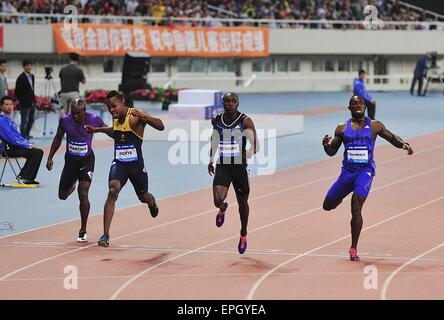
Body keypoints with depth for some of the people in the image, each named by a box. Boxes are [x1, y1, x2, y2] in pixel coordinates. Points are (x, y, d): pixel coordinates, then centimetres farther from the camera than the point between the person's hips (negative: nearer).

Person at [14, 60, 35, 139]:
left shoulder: (32, 76, 10)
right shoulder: (21, 78, -14)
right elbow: (17, 92, -14)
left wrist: (34, 101, 14)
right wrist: (22, 101, -13)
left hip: (32, 103, 8)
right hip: (25, 104, -8)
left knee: (31, 120, 17)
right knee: (24, 121, 0)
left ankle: (27, 135, 32)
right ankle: (23, 137, 8)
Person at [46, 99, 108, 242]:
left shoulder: (94, 120, -19)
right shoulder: (65, 120, -14)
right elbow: (58, 138, 4)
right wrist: (50, 158, 3)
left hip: (87, 160, -3)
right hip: (70, 159, 3)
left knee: (83, 194, -16)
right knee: (63, 195, 12)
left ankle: (83, 231, -2)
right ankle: (72, 185, 51)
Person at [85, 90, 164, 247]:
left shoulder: (135, 116, -17)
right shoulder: (116, 118, 3)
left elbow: (160, 127, -29)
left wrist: (144, 117, -45)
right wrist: (97, 129, 25)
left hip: (136, 164, -3)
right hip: (119, 164, 3)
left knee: (143, 196, 19)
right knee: (112, 191, -23)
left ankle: (153, 204, 61)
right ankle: (105, 235, -26)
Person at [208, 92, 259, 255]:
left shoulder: (245, 121, -12)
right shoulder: (216, 120, 0)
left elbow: (255, 145, -17)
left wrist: (251, 151, -38)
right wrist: (211, 160, 20)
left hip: (240, 166, -1)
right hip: (222, 166, 2)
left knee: (242, 202, 12)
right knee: (218, 200, -18)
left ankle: (243, 235, 35)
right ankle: (222, 209, 22)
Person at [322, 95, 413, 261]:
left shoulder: (374, 126, 3)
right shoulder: (342, 128, 6)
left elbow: (392, 138, 11)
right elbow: (332, 152, 10)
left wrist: (403, 144, -10)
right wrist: (326, 145, -13)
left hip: (365, 171, -3)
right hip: (347, 171, 3)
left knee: (356, 209, -19)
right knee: (328, 205, 9)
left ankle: (354, 249, -11)